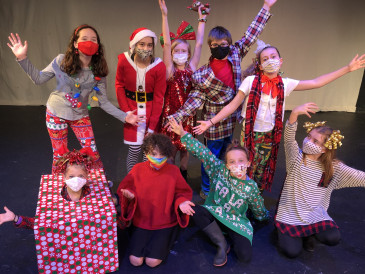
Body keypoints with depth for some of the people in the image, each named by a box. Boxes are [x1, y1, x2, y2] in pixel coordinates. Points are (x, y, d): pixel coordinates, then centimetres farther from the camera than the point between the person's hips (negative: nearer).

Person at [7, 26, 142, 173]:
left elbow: (103, 102, -8)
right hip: (56, 113, -1)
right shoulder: (61, 61, -15)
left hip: (80, 116, 1)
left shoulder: (98, 72, -11)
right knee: (60, 155, 10)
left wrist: (124, 116, -16)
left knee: (92, 153, 1)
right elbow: (38, 79, -4)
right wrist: (22, 58, -14)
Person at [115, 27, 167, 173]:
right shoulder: (124, 61, -9)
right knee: (134, 149, 0)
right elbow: (119, 86, 3)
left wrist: (152, 126, -9)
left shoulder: (159, 66, -11)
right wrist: (126, 111, -8)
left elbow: (158, 97, -8)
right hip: (131, 108, 0)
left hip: (150, 109, 0)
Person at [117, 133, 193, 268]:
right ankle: (143, 240, 25)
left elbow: (182, 192, -2)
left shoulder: (173, 171, -11)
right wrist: (129, 195, -24)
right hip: (142, 221, 2)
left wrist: (181, 202, -23)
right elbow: (125, 188, -1)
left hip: (166, 223, -1)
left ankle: (163, 242, 22)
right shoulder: (138, 169, -9)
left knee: (152, 261, -10)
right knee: (135, 260, -6)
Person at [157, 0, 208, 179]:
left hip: (188, 113, 3)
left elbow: (199, 44, 3)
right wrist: (164, 15, -20)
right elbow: (167, 43, -14)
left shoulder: (191, 68, 2)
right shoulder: (169, 70, -6)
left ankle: (183, 177, 33)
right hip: (171, 113, -3)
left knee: (185, 148, 15)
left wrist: (202, 19, 6)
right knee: (170, 150, 6)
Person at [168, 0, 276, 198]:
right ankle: (206, 190, 31)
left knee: (222, 154, 22)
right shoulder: (204, 74, -17)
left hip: (232, 119, 5)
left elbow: (251, 35, -1)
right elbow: (196, 98, -12)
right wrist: (177, 117, -18)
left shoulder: (235, 55, -6)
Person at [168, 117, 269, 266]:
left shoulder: (251, 187, -13)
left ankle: (232, 235, 11)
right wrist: (182, 133, -29)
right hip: (214, 213, 2)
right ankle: (222, 245, -11)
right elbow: (201, 151, -22)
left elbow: (259, 211, 7)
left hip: (237, 221, -1)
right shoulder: (219, 169, -15)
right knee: (196, 211, -32)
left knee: (245, 255, -24)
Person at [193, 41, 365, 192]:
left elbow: (316, 83, 2)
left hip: (270, 135, 3)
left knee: (263, 168, 15)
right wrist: (211, 121, -16)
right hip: (251, 133, -3)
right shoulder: (251, 81, -11)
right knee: (247, 168, 6)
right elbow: (233, 105, -11)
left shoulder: (285, 84, -2)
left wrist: (347, 68, 3)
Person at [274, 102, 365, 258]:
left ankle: (310, 234, 11)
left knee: (333, 238, -23)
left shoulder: (333, 168, -2)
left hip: (316, 214, 2)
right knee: (292, 251, -12)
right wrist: (295, 113, -43)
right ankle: (283, 230, 21)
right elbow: (289, 137, -26)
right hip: (290, 214, -2)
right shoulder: (296, 157, -9)